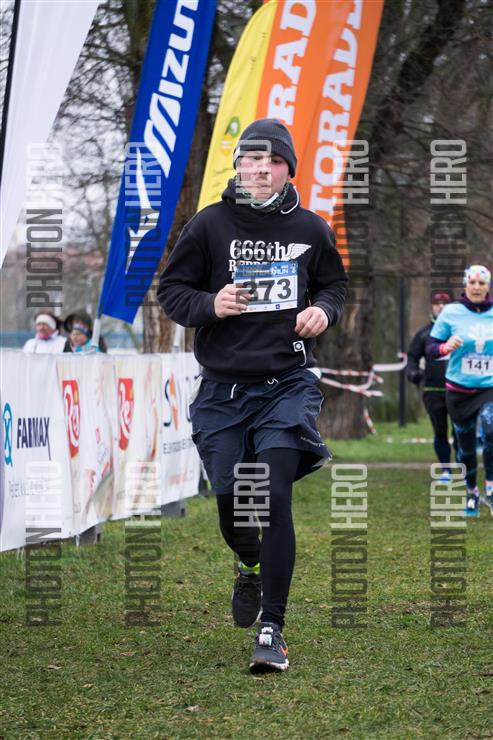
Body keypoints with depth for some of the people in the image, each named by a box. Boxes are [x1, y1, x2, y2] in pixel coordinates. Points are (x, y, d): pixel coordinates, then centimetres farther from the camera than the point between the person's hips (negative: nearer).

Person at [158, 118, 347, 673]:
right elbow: (171, 290, 4)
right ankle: (250, 567, 41)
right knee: (231, 502, 4)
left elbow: (334, 284, 19)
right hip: (223, 390, 1)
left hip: (288, 384, -1)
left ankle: (272, 630, -7)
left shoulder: (310, 230, 4)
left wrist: (324, 310, -3)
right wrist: (210, 305, -16)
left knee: (273, 499, -12)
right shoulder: (209, 225, -1)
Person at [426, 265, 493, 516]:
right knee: (466, 446, 6)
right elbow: (430, 349, -3)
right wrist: (446, 347, -24)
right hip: (459, 390, 0)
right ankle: (471, 493, 29)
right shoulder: (451, 312, -4)